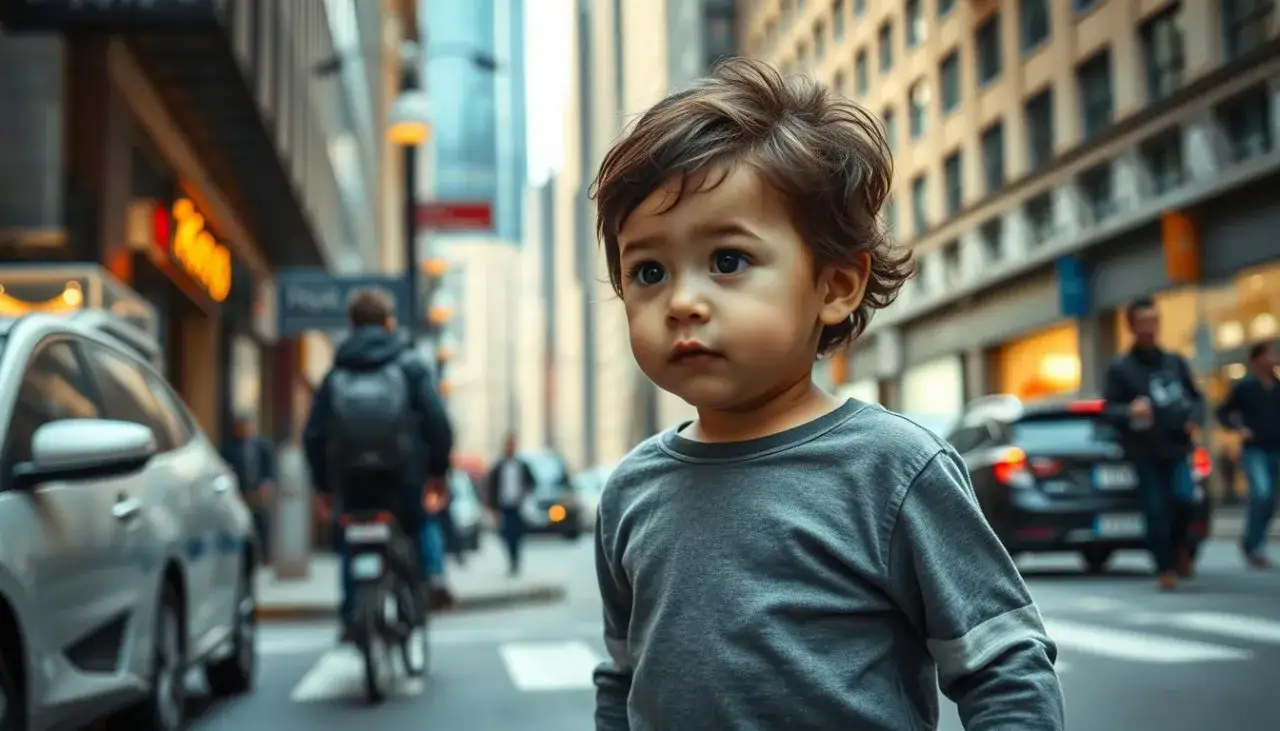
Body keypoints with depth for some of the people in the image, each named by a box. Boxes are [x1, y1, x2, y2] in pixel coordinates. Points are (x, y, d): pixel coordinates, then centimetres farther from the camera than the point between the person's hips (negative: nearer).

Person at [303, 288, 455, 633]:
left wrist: (323, 484, 13)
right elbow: (437, 420, -7)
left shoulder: (336, 374, 7)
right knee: (420, 522, 25)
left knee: (351, 552, 16)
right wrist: (439, 468, 3)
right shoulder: (410, 365, 0)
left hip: (350, 484, 1)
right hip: (403, 480, -1)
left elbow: (313, 435, 4)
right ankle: (431, 573, 2)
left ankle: (351, 616, 12)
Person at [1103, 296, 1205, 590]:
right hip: (1145, 452, -2)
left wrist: (1194, 417, -1)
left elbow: (1196, 397, 20)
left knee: (1182, 497, -18)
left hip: (1177, 447, 2)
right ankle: (1166, 569, 9)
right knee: (1156, 510, -5)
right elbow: (1109, 408, -1)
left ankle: (1181, 547, 9)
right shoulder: (1120, 367, 0)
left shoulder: (1175, 362, 11)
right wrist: (1130, 411, -23)